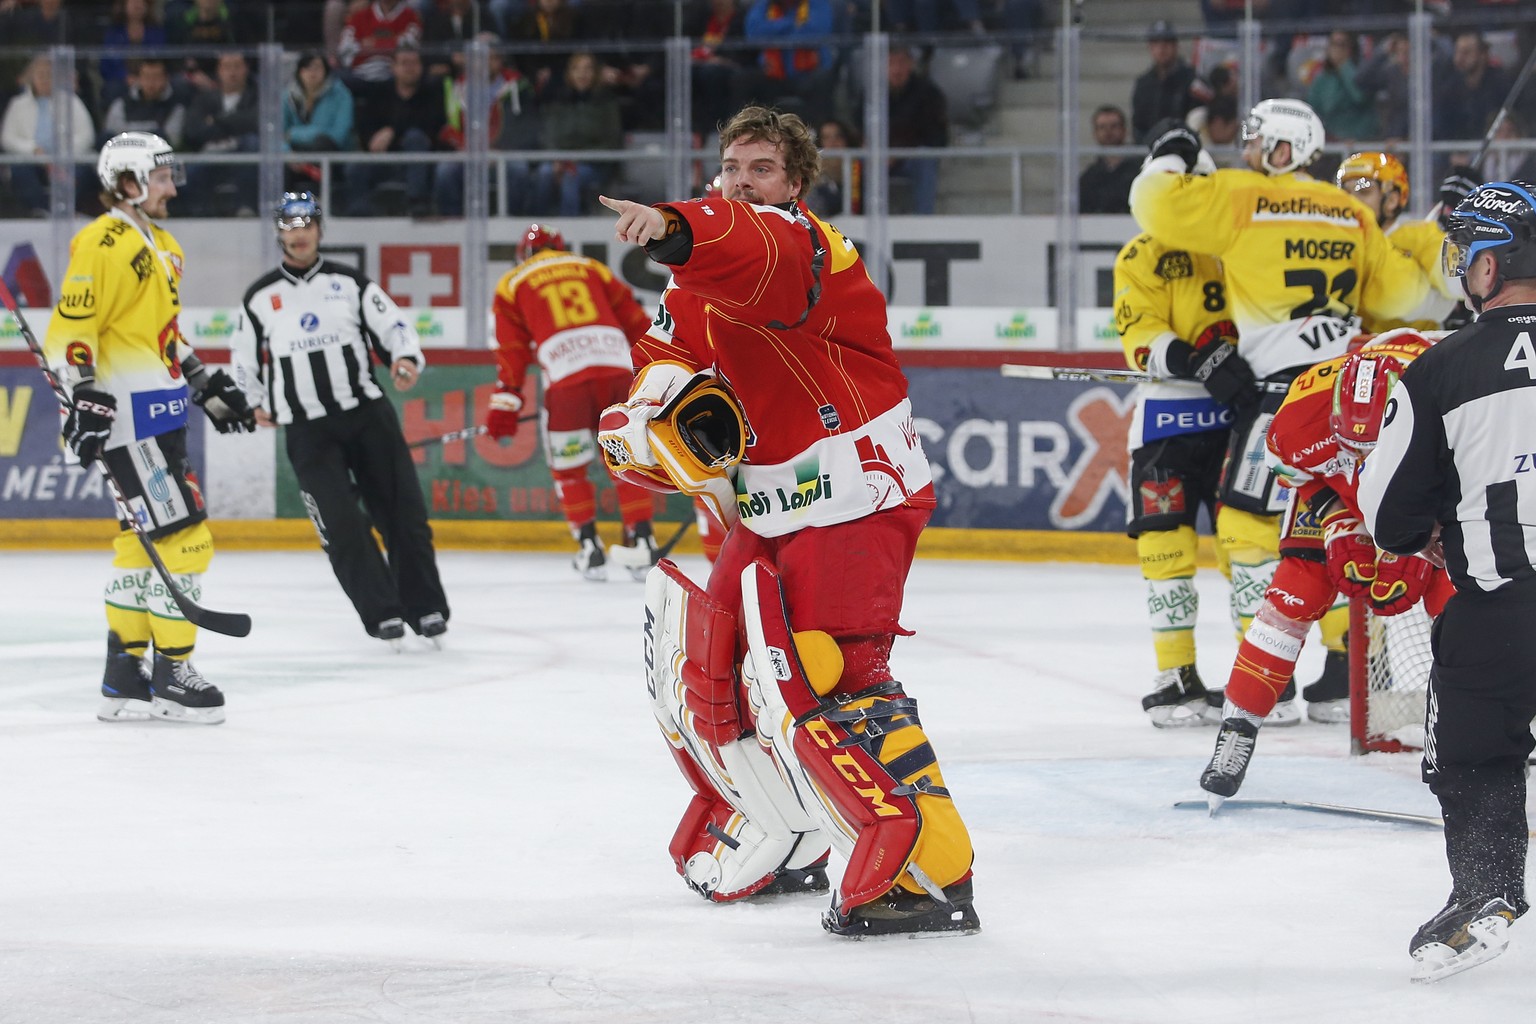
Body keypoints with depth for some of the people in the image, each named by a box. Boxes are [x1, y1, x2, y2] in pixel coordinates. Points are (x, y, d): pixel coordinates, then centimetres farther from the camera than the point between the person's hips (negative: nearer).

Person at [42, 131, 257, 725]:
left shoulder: (160, 245, 18)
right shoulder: (106, 244, -14)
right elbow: (71, 329, -19)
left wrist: (208, 386, 27)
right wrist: (85, 401, -26)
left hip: (162, 417, 10)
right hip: (127, 415, -10)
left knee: (143, 541, 12)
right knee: (183, 538, -11)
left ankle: (125, 678, 18)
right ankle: (171, 675, -5)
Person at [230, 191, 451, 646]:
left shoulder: (350, 282, 6)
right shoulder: (260, 297, 7)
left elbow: (393, 324, 3)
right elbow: (245, 356, 20)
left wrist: (406, 359, -15)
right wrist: (256, 403, 16)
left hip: (368, 415, 1)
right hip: (307, 432, -1)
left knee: (403, 513, 0)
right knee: (342, 524, -13)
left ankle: (426, 609, 10)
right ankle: (383, 614, -7)